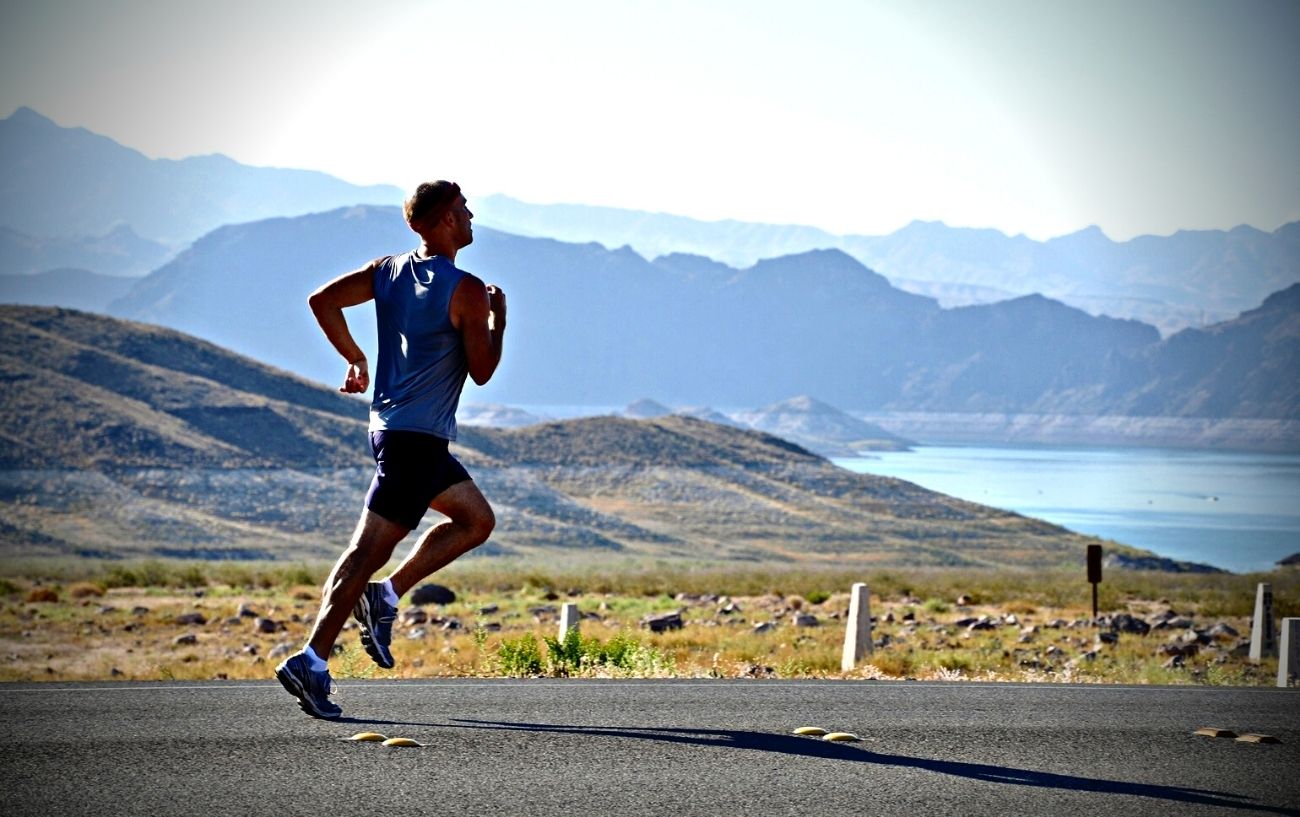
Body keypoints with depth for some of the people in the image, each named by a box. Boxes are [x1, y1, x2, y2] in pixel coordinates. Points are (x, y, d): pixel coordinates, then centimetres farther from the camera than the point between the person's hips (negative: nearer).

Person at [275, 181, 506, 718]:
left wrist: (355, 359, 16)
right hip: (418, 437, -9)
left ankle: (385, 596, 11)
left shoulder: (388, 271, 9)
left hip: (390, 425, 9)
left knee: (477, 520, 20)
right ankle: (311, 662, -12)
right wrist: (498, 320, 7)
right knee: (368, 550, -9)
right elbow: (482, 372, -8)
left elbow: (322, 300, 7)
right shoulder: (466, 291, -12)